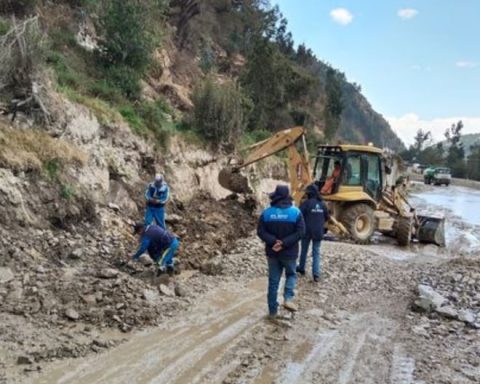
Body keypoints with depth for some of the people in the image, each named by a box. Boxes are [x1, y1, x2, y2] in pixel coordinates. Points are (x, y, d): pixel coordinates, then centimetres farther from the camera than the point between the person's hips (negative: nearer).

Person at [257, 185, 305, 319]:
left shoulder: (267, 212, -3)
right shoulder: (295, 212, -8)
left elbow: (260, 231, -9)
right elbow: (300, 232, -15)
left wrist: (273, 241, -16)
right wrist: (284, 243, -18)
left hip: (272, 252, 2)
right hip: (289, 252, -2)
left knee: (273, 281, 11)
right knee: (291, 275, 21)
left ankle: (272, 310, 16)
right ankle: (288, 298, 0)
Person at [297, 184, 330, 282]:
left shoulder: (306, 203, -13)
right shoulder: (322, 204, 3)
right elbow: (327, 217, 13)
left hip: (307, 231, -3)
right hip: (318, 232, 3)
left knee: (304, 250, 16)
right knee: (316, 252, 6)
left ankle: (301, 268, 32)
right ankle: (316, 274, -3)